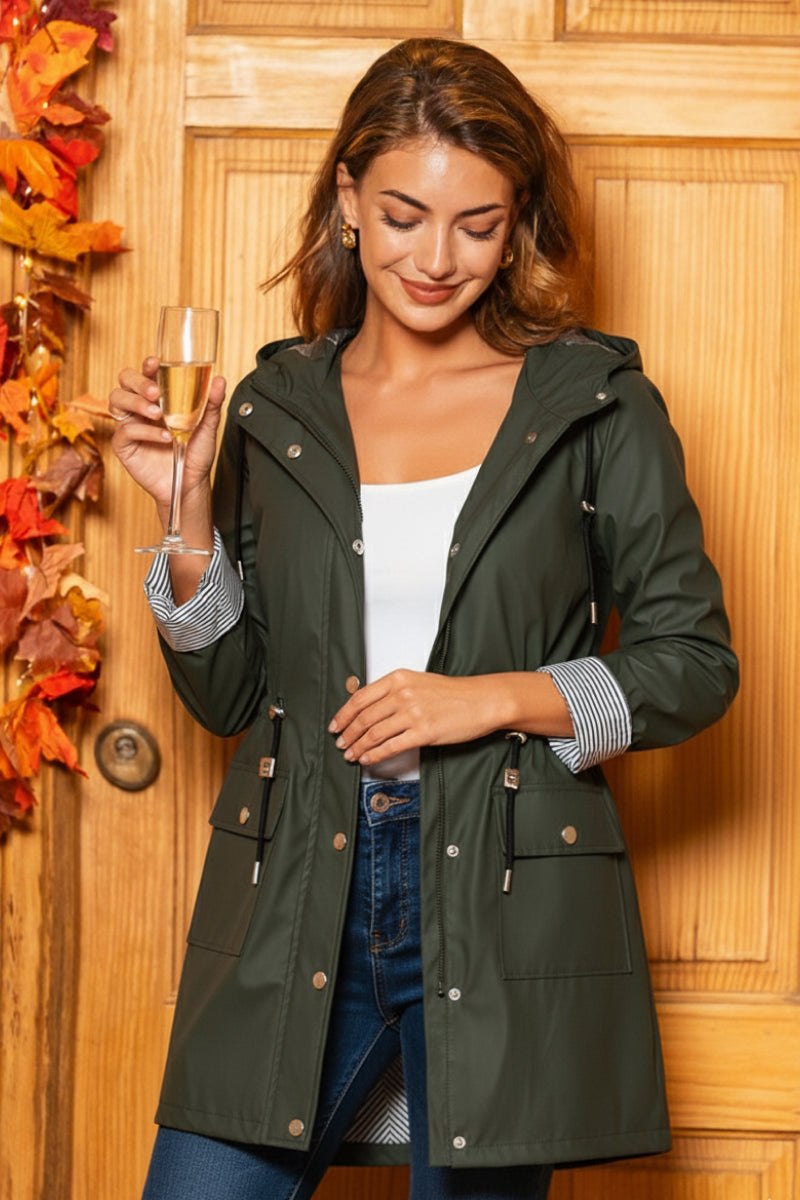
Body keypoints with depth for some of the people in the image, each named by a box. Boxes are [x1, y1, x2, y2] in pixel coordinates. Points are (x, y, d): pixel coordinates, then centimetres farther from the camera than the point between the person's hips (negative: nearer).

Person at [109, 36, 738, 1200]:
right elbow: (224, 692, 12)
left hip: (504, 915, -2)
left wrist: (496, 698, -11)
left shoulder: (595, 404, 2)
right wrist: (191, 514, -3)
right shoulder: (274, 408, 9)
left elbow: (694, 659, 2)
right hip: (295, 901, 2)